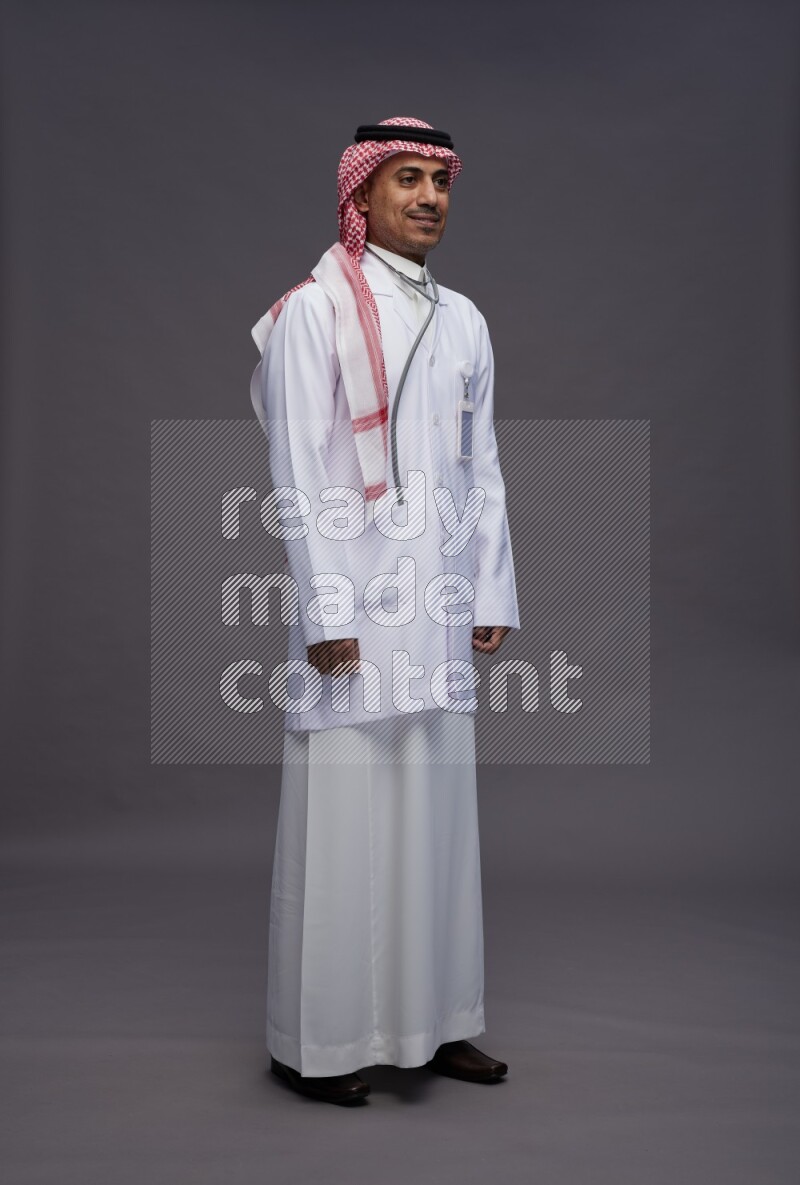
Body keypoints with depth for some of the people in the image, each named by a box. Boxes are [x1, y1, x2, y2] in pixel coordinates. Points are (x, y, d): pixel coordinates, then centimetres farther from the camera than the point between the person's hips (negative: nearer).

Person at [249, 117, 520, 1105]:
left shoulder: (462, 320, 14)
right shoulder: (314, 312, -3)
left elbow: (483, 468, 14)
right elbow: (297, 477, -8)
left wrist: (492, 593, 9)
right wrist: (324, 610, -13)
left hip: (440, 611, 6)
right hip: (352, 603, -6)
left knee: (438, 816, 11)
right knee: (340, 821, 0)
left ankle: (433, 1022, 25)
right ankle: (318, 1042, 15)